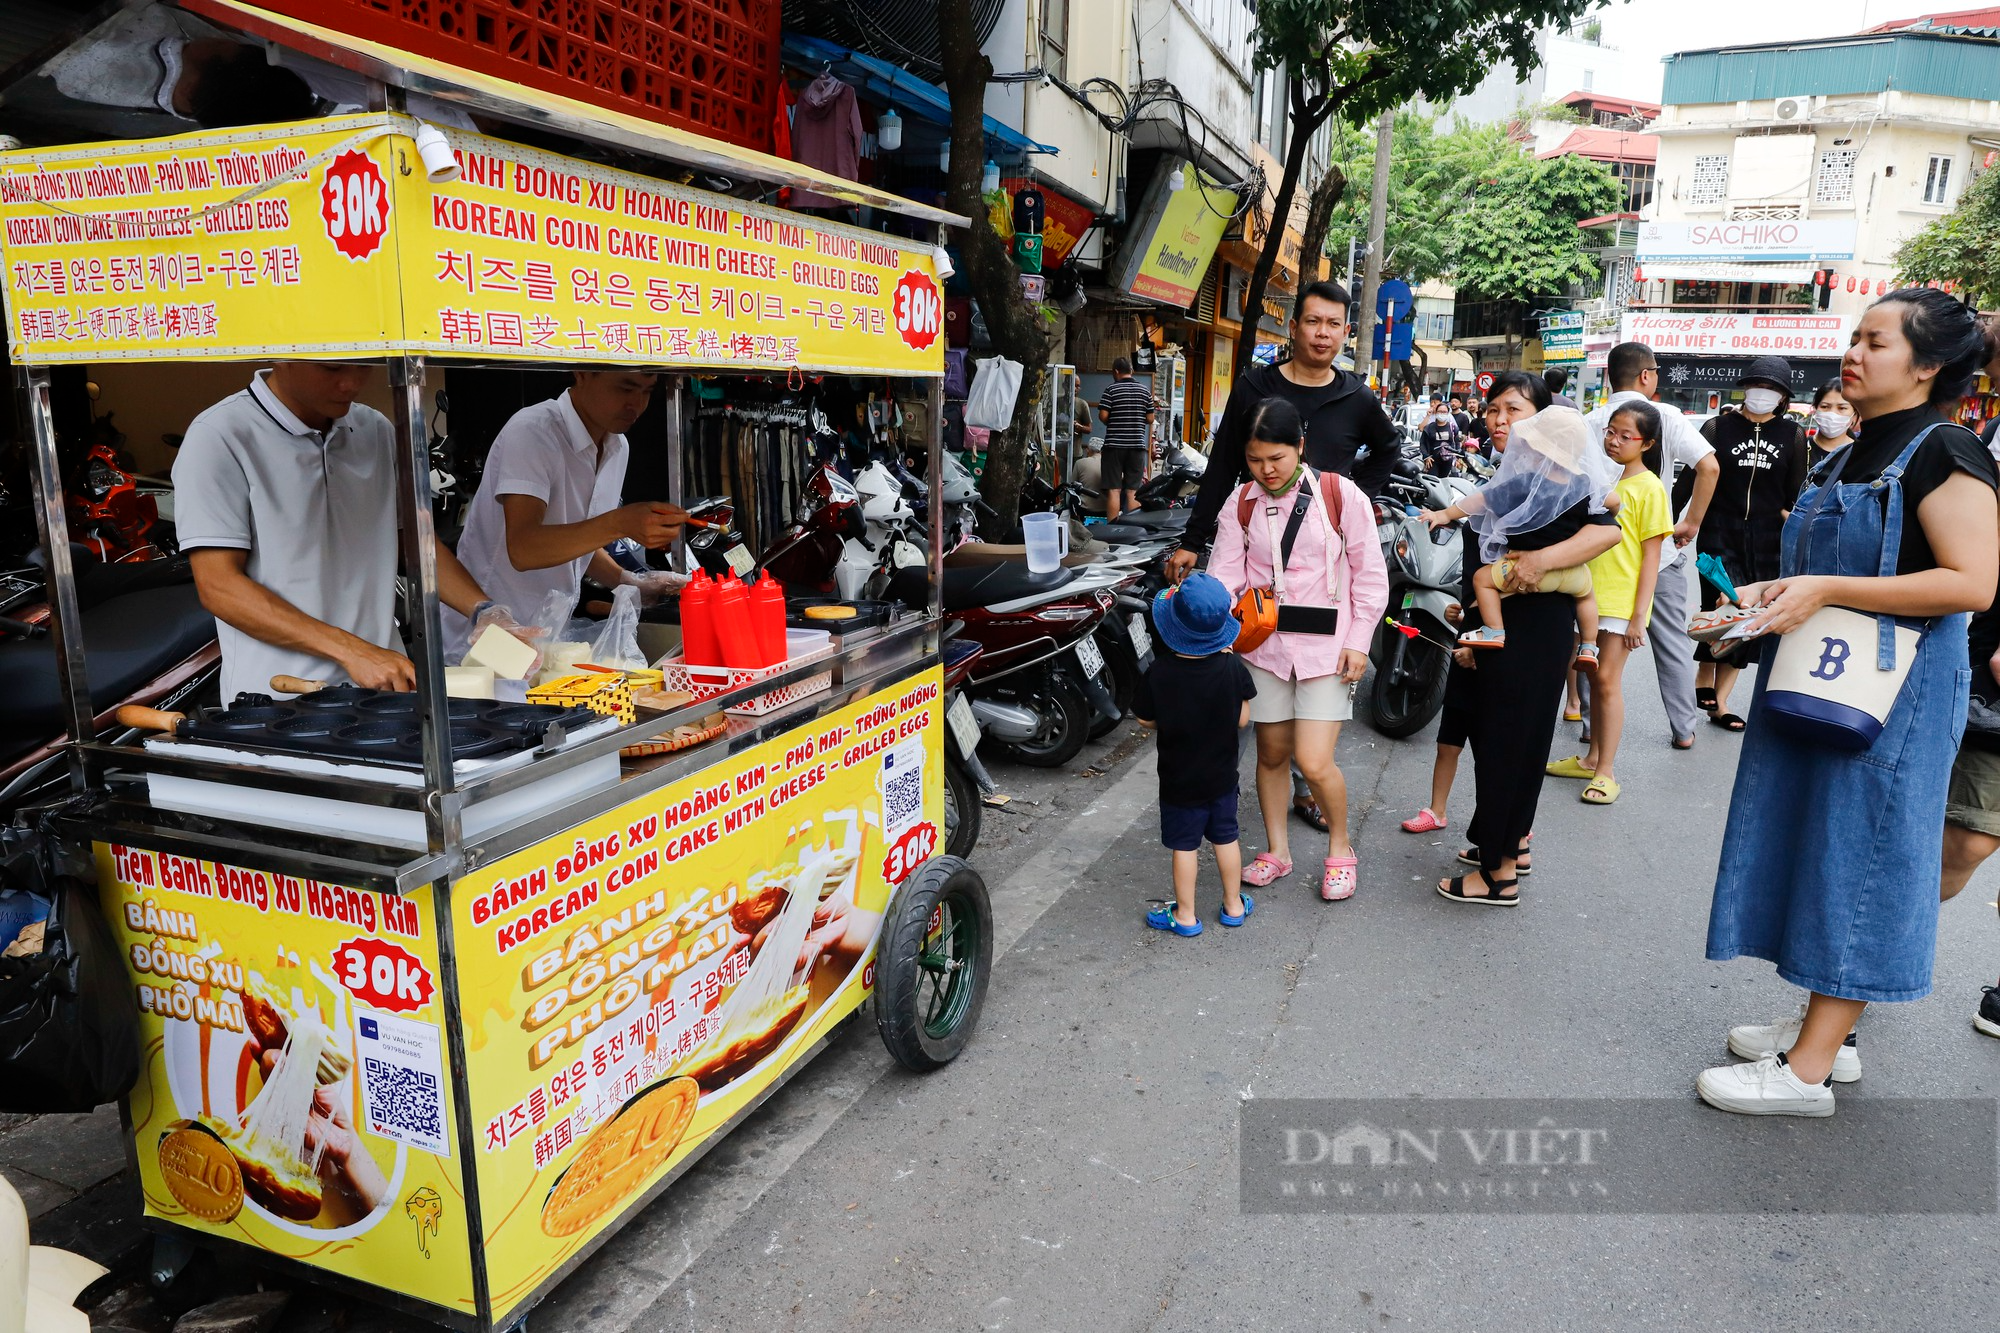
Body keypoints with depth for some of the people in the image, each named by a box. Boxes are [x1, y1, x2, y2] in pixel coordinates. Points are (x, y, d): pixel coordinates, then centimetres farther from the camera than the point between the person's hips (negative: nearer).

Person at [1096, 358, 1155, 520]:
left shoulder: (1111, 389, -5)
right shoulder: (1145, 390, 5)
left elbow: (1103, 416, -10)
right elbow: (1150, 418, 5)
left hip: (1114, 444, -3)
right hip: (1137, 445, 3)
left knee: (1113, 490, -1)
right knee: (1133, 491, 5)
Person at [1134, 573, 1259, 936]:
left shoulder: (1158, 673, -22)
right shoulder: (1233, 667, -15)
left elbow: (1146, 720, -10)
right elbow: (1243, 720, -7)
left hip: (1179, 780, -3)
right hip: (1222, 776, 3)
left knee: (1185, 845, 10)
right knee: (1225, 838, 19)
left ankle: (1185, 916, 22)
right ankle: (1234, 905, 33)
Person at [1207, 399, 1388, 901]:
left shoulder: (1341, 495, -5)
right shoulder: (1242, 503, 2)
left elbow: (1370, 575, -1)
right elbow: (1225, 575, -4)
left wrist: (1358, 642, -5)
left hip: (1326, 646, -3)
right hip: (1265, 643, 3)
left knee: (1315, 763, -9)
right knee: (1271, 754, 12)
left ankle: (1340, 848, 17)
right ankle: (1276, 850, 31)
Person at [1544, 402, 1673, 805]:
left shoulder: (1649, 488, -9)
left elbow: (1651, 555, -10)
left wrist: (1639, 614, -14)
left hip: (1621, 601, -6)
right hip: (1589, 596, 6)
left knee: (1607, 680, -5)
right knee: (1595, 679, 14)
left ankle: (1605, 772, 3)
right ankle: (1592, 758, 25)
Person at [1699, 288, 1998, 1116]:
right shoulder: (1849, 460, 15)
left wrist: (1825, 590, -24)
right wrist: (1777, 591, 8)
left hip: (1890, 697, -9)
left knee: (1859, 859, -3)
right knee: (1819, 852, 12)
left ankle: (1809, 1071, 3)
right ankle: (1826, 1028, 25)